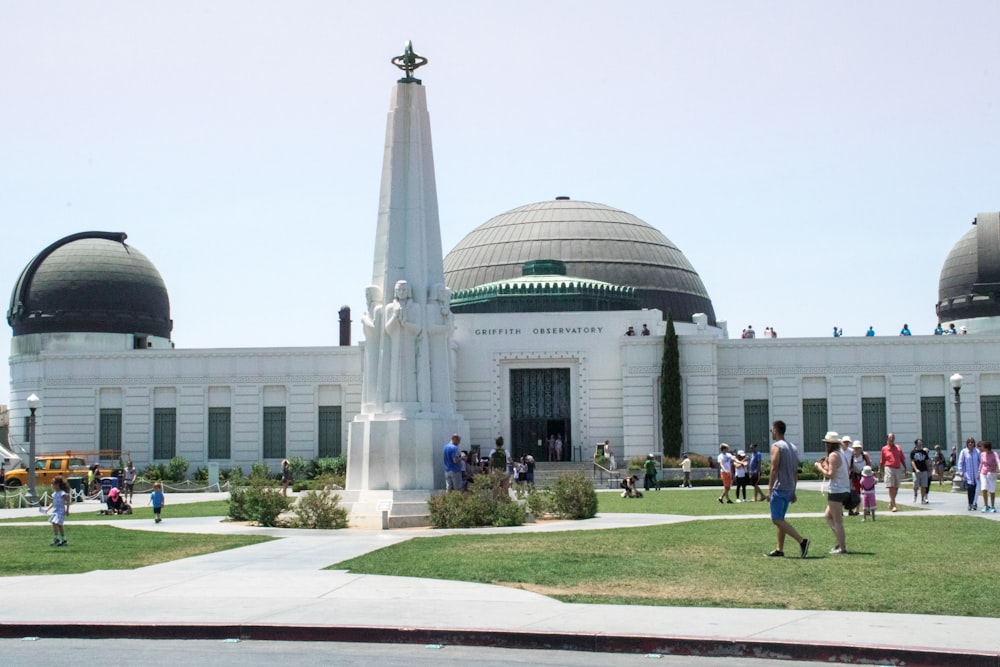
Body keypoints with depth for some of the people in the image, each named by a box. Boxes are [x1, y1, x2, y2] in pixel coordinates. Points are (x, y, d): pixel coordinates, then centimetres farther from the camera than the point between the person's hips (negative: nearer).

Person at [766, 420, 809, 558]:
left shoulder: (776, 446, -10)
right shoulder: (793, 447, 16)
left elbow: (774, 469, -17)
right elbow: (795, 472, 17)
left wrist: (769, 490, -17)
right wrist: (793, 492, 20)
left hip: (779, 488, -9)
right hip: (789, 489, 9)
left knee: (777, 519, -11)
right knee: (780, 519, 15)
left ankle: (802, 541, -21)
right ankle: (779, 549, 14)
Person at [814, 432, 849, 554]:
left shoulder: (833, 455, -13)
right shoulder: (841, 454, 16)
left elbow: (831, 475, -20)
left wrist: (820, 467, -8)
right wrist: (826, 464, 15)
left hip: (837, 492, -10)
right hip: (844, 490, 10)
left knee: (837, 521, -5)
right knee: (828, 516, 19)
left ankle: (842, 548, -4)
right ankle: (840, 542, 16)